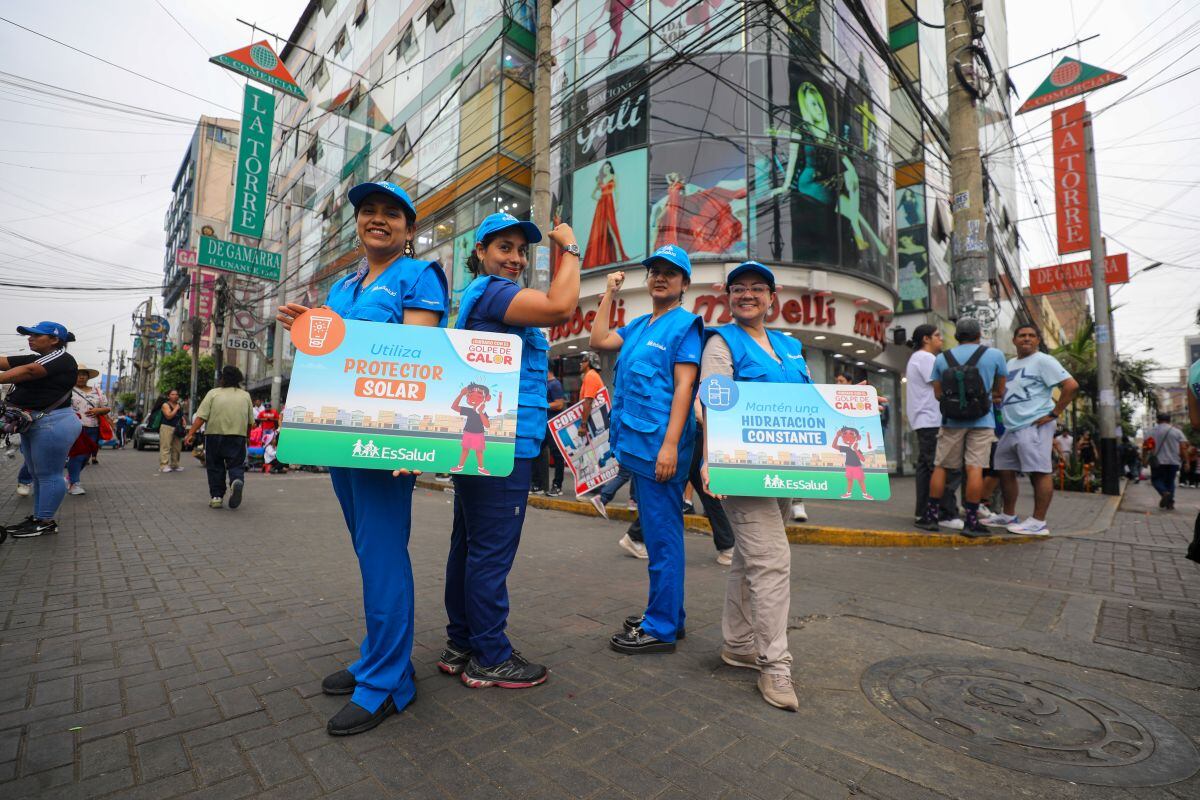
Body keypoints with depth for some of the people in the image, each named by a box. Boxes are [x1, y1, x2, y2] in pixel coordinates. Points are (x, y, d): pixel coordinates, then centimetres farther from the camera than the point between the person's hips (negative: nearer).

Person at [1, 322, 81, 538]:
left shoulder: (61, 358, -10)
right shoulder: (34, 359, 18)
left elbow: (27, 372, -24)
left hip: (53, 423, -10)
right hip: (34, 424, 10)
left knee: (48, 475, -3)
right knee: (38, 475, 16)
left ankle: (45, 522, 4)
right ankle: (37, 518, 25)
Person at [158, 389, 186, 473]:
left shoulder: (179, 405, 17)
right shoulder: (165, 405, -3)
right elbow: (169, 416, -17)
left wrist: (184, 421, 10)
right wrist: (176, 409, -11)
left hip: (177, 429, 7)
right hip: (167, 428, -7)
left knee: (177, 448, 9)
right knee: (166, 447, -10)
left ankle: (174, 465, 17)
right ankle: (164, 465, -10)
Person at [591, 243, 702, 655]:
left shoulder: (685, 324, -5)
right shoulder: (639, 325, 18)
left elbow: (683, 386, -13)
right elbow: (599, 341, 16)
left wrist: (670, 444, -21)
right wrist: (609, 294, 17)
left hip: (658, 446, -9)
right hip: (635, 443, 9)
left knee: (662, 537, -1)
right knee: (656, 533, 16)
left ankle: (661, 628, 11)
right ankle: (667, 615, 30)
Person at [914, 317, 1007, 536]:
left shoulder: (942, 358, 5)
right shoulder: (995, 355, 1)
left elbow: (938, 393, 5)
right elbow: (1000, 391, 7)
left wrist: (957, 396, 12)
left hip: (951, 421, 1)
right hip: (981, 420, -1)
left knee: (941, 467, 8)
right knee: (975, 468, -2)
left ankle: (930, 516, 10)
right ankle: (971, 522, 0)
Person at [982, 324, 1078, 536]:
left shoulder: (1043, 361, -4)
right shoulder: (1010, 363, 19)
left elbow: (1071, 385, -13)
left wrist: (1054, 413, -14)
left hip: (1034, 426, -9)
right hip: (1011, 427, 9)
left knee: (1039, 472, -7)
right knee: (1005, 471, 12)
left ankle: (1038, 523, -4)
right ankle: (1008, 516, 22)